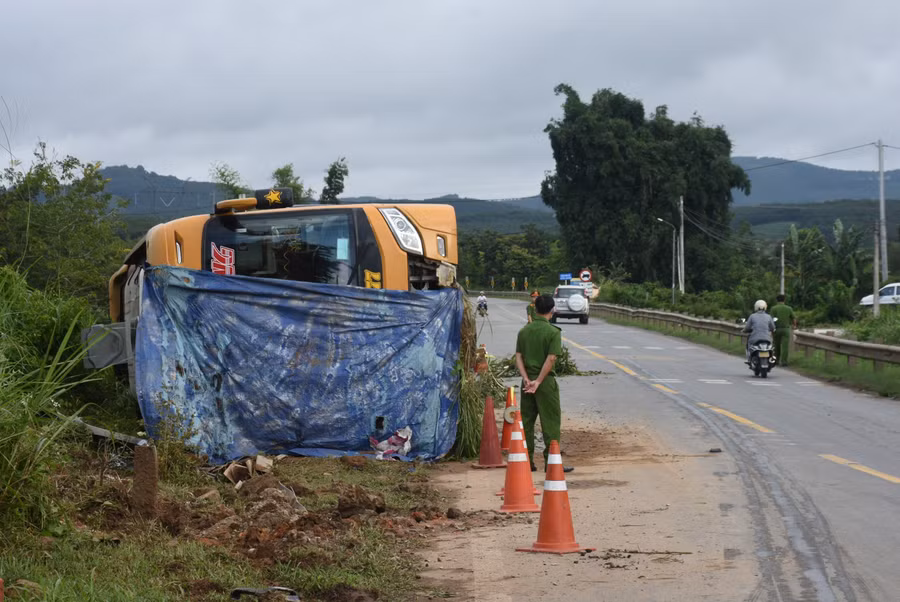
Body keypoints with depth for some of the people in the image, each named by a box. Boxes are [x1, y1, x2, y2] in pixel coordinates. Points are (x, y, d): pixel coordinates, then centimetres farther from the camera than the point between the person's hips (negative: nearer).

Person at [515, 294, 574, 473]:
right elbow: (550, 359, -17)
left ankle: (527, 461, 13)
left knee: (526, 421, 11)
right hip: (545, 381, -5)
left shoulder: (524, 331, 6)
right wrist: (538, 381, -16)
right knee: (550, 422, 1)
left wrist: (526, 379, -7)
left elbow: (518, 357, 1)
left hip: (528, 381, 5)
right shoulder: (553, 332, -9)